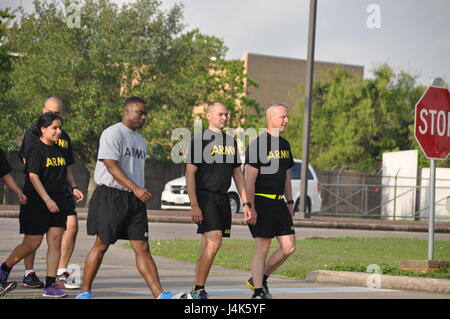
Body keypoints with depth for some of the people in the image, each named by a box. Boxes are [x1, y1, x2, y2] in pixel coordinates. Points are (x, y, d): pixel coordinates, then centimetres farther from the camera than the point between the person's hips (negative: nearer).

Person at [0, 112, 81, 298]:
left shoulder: (60, 150, 12)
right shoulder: (36, 150, -10)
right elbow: (33, 177, -17)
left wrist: (73, 188, 11)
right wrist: (47, 199, -23)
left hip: (57, 202, 6)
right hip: (36, 203, -6)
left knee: (56, 241, -2)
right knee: (32, 244, -1)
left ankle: (50, 285, -1)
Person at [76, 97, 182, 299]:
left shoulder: (140, 140, 19)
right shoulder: (113, 134, -7)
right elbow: (111, 165, -18)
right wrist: (136, 189, -26)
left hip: (134, 200, 7)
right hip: (110, 197, -7)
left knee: (142, 248, 0)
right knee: (101, 245, 1)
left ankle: (160, 295, -8)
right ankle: (84, 292, 12)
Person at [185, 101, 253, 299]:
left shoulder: (231, 142, 17)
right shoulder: (200, 141, -4)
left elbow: (238, 175, 21)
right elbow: (190, 175, -8)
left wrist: (245, 203, 14)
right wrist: (194, 206, -16)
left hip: (223, 199, 7)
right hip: (205, 197, -7)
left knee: (207, 246, 7)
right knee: (214, 242, -18)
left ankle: (198, 293, 11)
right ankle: (198, 291, -12)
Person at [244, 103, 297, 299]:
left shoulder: (284, 145, 16)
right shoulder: (258, 144, -9)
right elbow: (249, 179, -13)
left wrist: (290, 202, 19)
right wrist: (251, 208, -18)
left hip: (279, 203, 8)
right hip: (261, 201, -8)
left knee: (289, 247, 3)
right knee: (262, 248, -6)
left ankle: (259, 279, 18)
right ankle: (258, 292, 1)